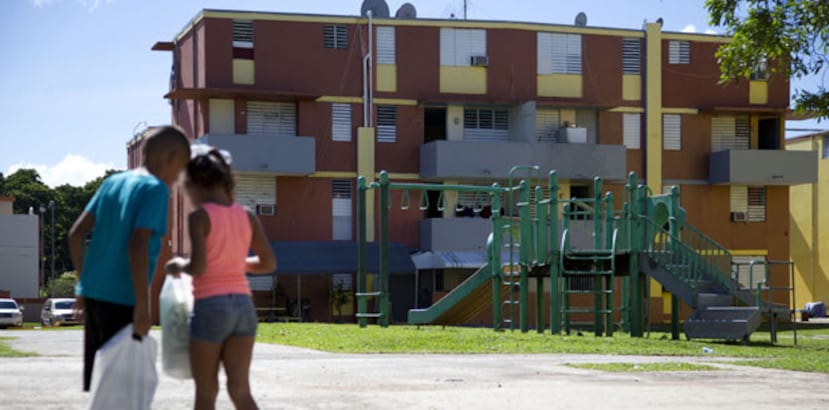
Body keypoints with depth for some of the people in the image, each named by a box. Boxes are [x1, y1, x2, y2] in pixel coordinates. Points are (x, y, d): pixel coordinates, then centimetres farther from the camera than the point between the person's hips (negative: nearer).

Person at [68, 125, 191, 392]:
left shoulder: (111, 183, 14)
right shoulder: (156, 189, -8)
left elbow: (76, 234, 13)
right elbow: (138, 245, -20)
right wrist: (143, 306, -19)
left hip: (93, 293, 7)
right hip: (122, 300, -7)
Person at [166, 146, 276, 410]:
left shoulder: (199, 217, -9)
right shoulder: (247, 217, 7)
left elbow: (197, 267, -18)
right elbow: (268, 263, 12)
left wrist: (179, 265, 3)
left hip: (210, 306, -5)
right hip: (243, 305, 5)